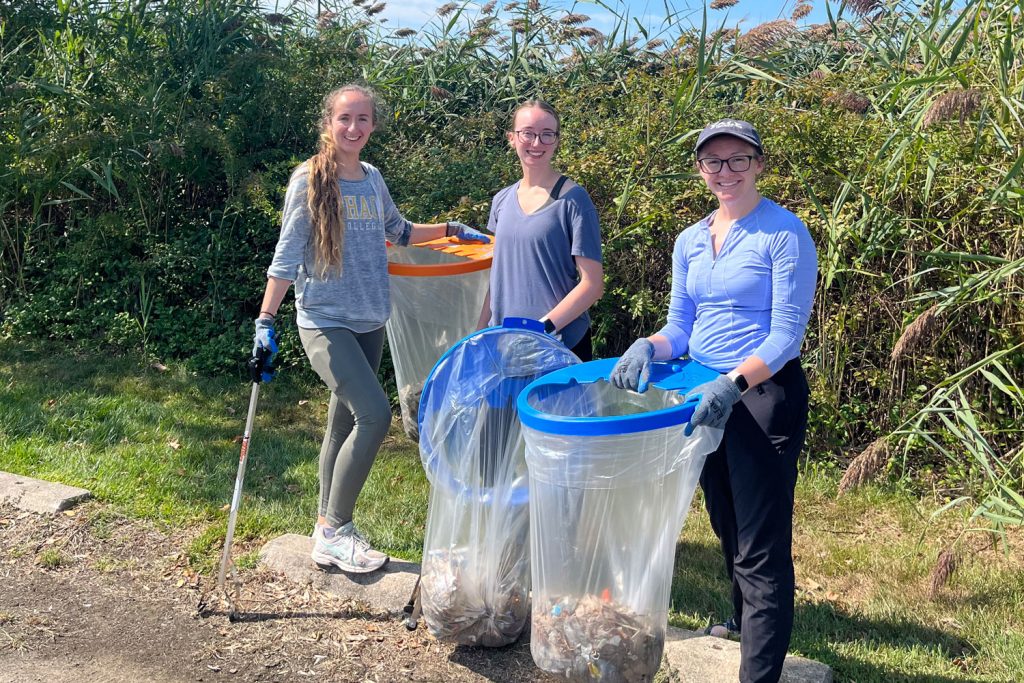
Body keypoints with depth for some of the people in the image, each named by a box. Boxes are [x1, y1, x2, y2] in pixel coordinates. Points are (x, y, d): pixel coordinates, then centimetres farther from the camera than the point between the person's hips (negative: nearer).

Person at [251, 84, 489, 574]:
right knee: (375, 413, -20)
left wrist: (451, 230, 19)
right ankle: (335, 529, -6)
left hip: (369, 322, 6)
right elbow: (286, 257, -8)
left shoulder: (372, 179, 10)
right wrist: (265, 321, -13)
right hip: (324, 322, -6)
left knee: (344, 424, 11)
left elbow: (399, 232, 27)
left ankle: (328, 533, 23)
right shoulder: (309, 180, -7)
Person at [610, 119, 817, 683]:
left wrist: (732, 384, -32)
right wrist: (647, 347, -14)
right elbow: (679, 328, 8)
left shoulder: (785, 234, -13)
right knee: (727, 526, 24)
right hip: (706, 395, 7)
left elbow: (785, 336, -18)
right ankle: (743, 621, 48)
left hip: (764, 394, -7)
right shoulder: (690, 241, 7)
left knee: (760, 544, -4)